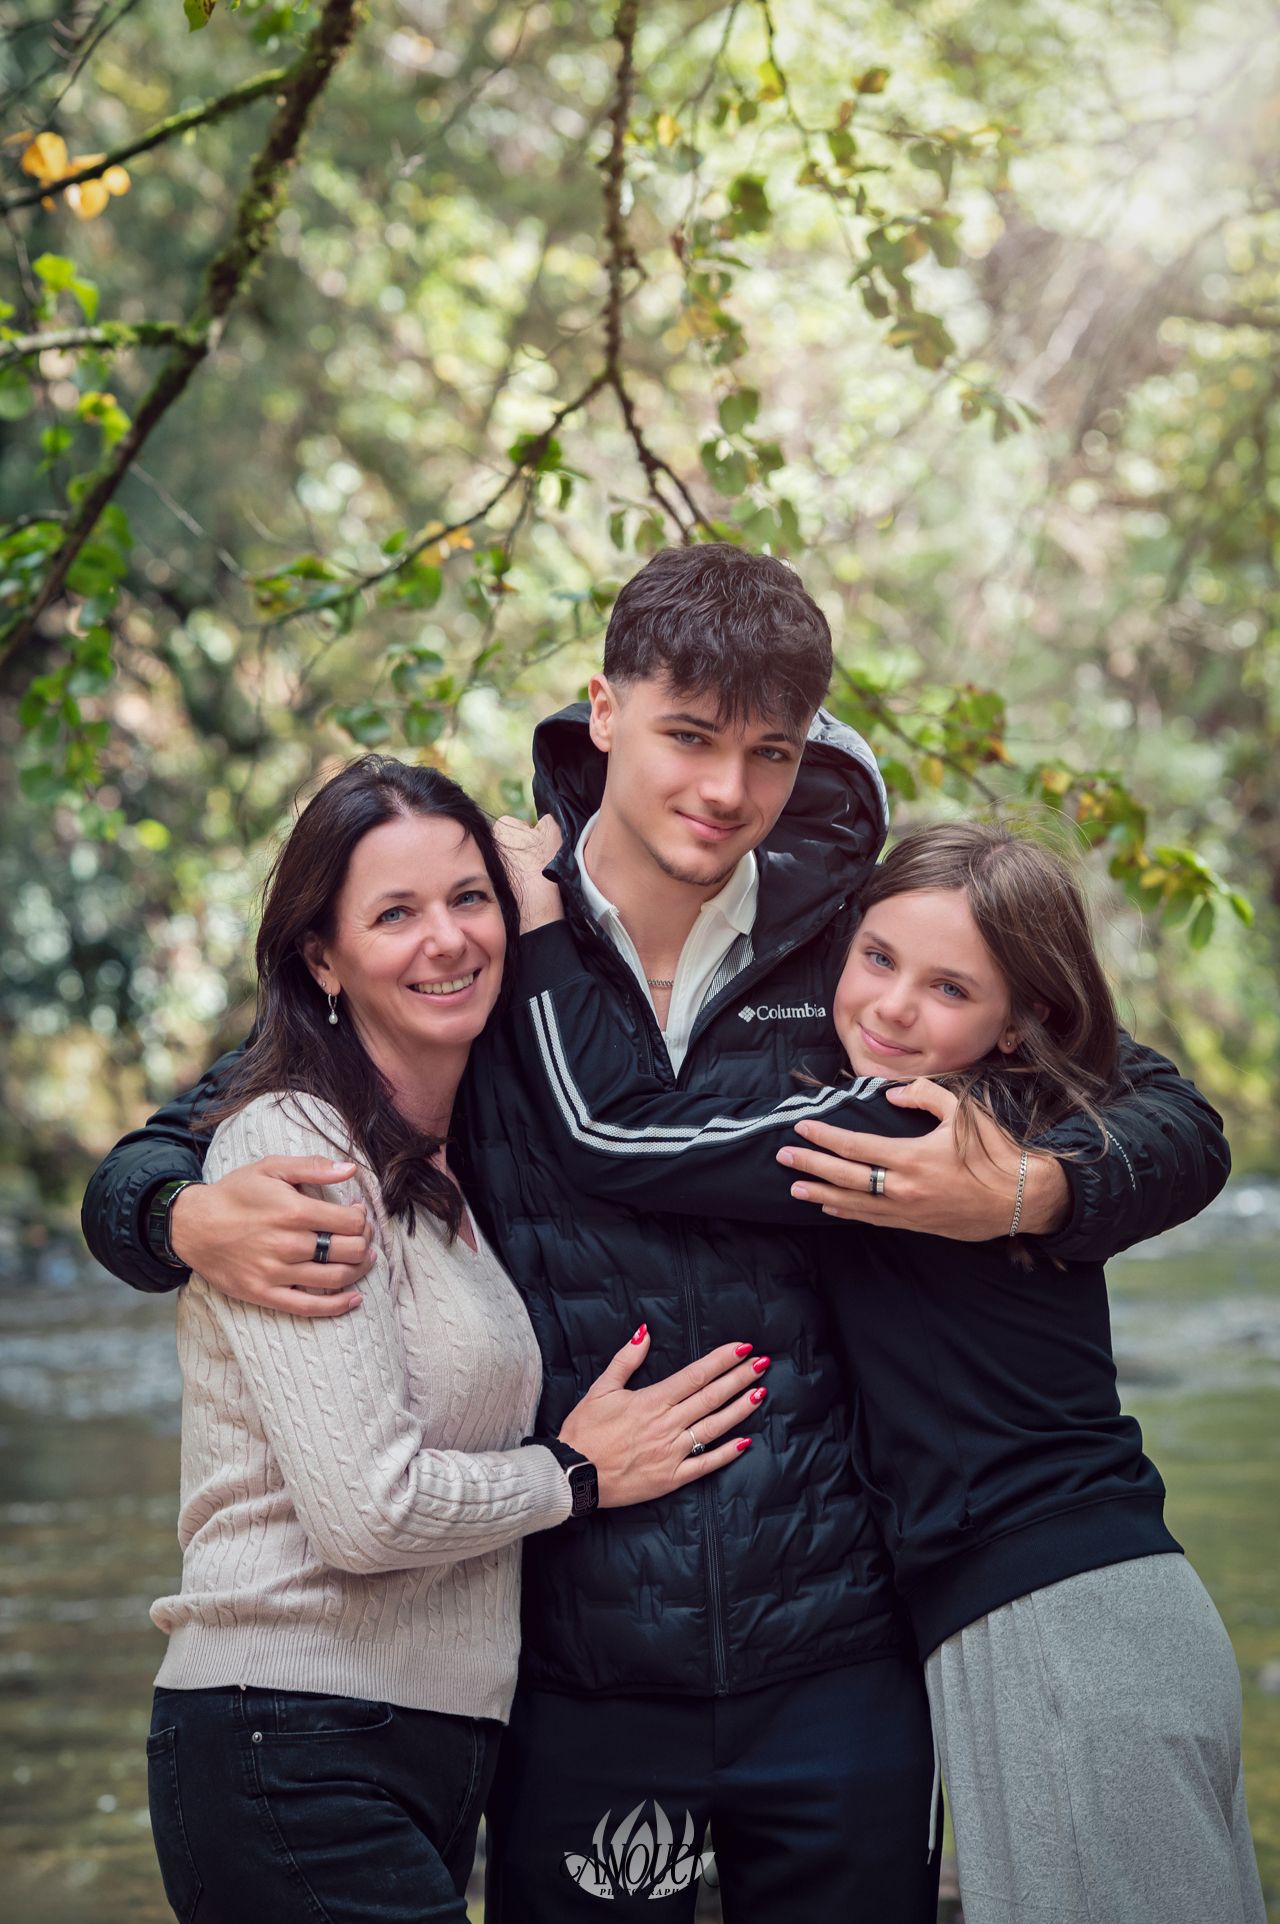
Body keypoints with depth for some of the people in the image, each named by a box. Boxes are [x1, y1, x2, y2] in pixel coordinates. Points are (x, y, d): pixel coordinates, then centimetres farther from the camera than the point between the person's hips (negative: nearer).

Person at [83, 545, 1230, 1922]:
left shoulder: (849, 947, 0)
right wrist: (194, 1220, -20)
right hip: (576, 1684, -1)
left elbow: (1177, 1126, 6)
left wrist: (1030, 1190, -16)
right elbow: (148, 1164, 4)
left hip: (836, 1664, 1)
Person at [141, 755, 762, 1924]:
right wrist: (575, 1474, -5)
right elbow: (367, 1508, -20)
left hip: (437, 1749, 9)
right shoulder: (292, 1147, -13)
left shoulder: (450, 1170, 14)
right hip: (293, 1758, -8)